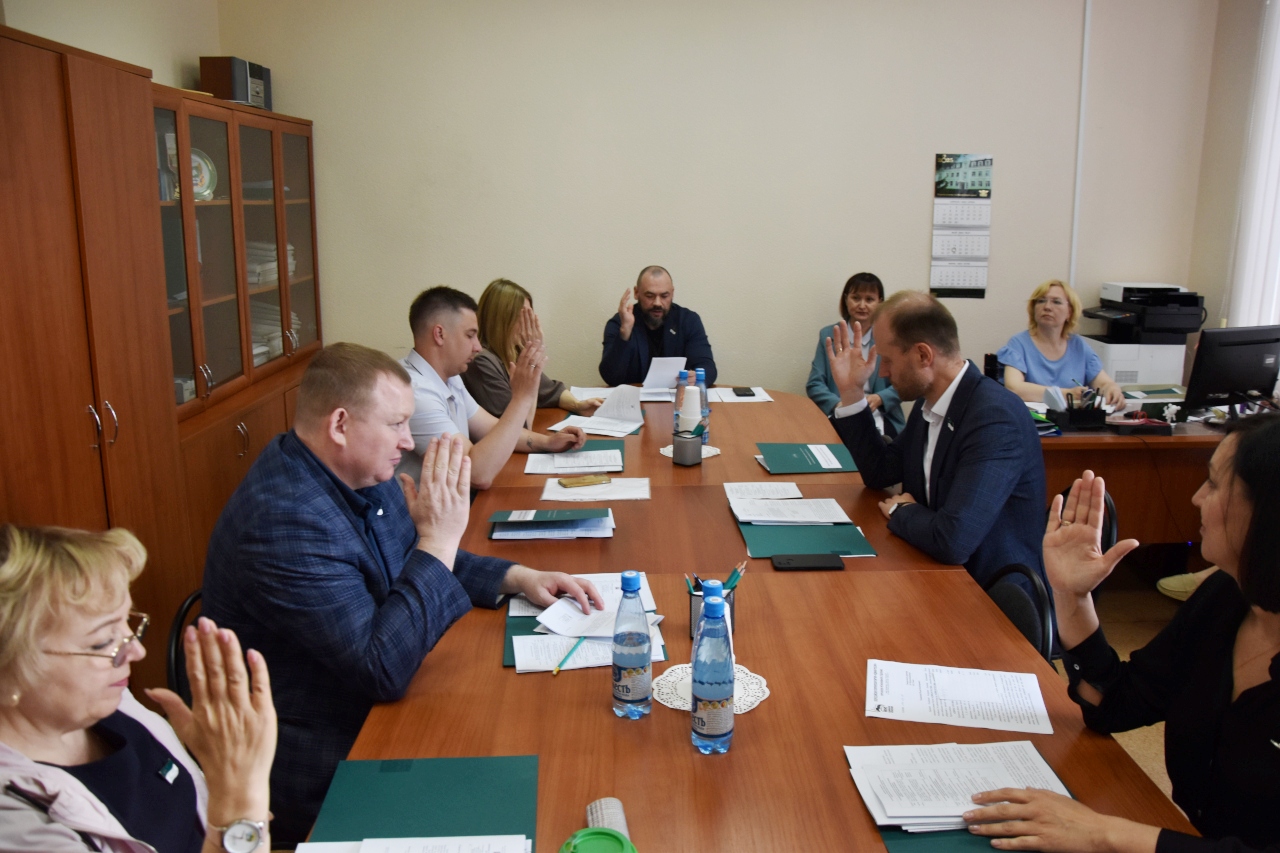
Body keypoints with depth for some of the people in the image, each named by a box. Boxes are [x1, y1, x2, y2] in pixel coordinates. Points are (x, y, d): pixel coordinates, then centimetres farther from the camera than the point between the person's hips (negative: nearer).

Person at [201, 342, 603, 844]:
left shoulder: (362, 475, 0)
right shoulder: (287, 521, -29)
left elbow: (418, 567, 16)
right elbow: (384, 670, -30)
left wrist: (518, 578, 1)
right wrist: (438, 537, -28)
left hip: (372, 711, 8)